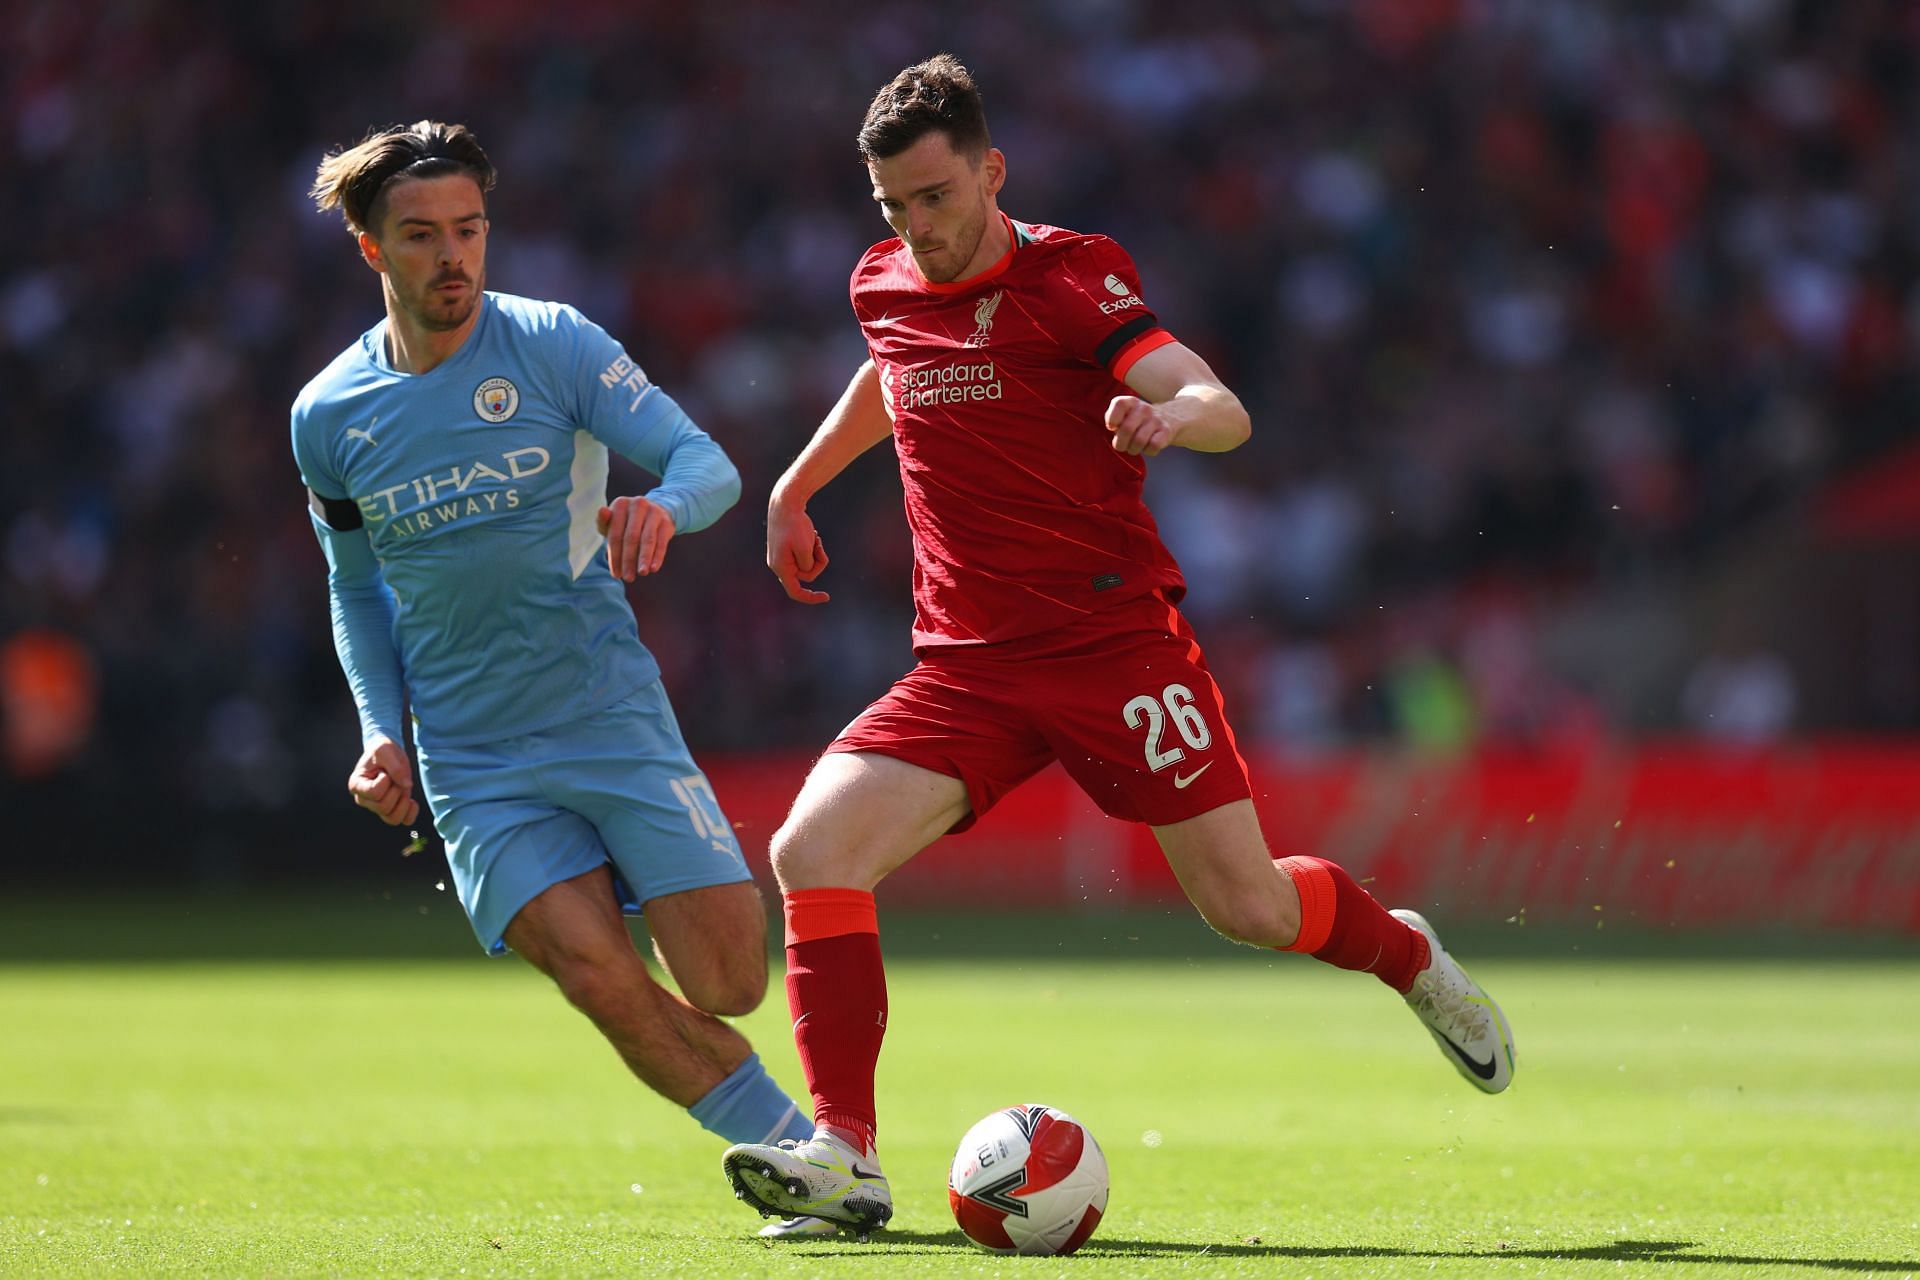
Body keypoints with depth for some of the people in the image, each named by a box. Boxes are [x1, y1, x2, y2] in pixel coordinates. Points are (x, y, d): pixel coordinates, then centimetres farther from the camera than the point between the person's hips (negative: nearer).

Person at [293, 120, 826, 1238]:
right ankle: (798, 1151, -4)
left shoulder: (553, 346, -4)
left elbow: (708, 464, -9)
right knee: (600, 977, -19)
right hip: (471, 759, 1)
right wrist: (384, 733, 5)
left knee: (729, 986, -10)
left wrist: (662, 508, -33)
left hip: (613, 714, -1)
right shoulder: (329, 416, 3)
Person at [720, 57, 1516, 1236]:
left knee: (1249, 906, -4)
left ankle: (1409, 957, 31)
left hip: (1115, 641, -4)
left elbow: (1222, 410, -22)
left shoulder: (1070, 277, -10)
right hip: (967, 667, 4)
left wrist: (1177, 412, -44)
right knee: (811, 851, -18)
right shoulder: (884, 288, 8)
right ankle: (847, 1159, -16)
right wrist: (796, 484, 33)